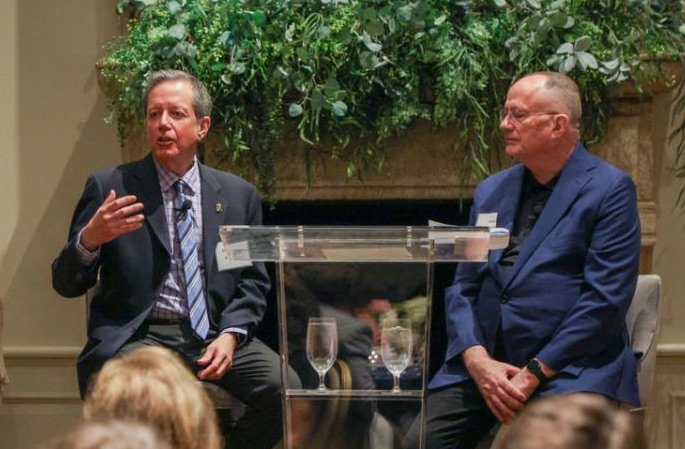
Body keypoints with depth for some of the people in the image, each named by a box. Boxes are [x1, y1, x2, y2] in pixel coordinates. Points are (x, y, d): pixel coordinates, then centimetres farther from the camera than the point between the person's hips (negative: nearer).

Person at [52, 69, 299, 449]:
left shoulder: (238, 195, 13)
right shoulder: (110, 187, 5)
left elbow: (253, 282, 15)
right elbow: (67, 285, 2)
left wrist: (230, 335, -6)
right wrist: (89, 239, -20)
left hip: (215, 333, 3)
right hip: (138, 337, -3)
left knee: (284, 389, -23)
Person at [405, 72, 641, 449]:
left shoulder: (610, 189, 0)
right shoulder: (491, 191, 18)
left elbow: (607, 299, -8)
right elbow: (462, 287, 14)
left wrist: (536, 372, -13)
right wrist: (477, 359, -6)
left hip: (569, 365, -5)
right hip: (481, 363, 5)